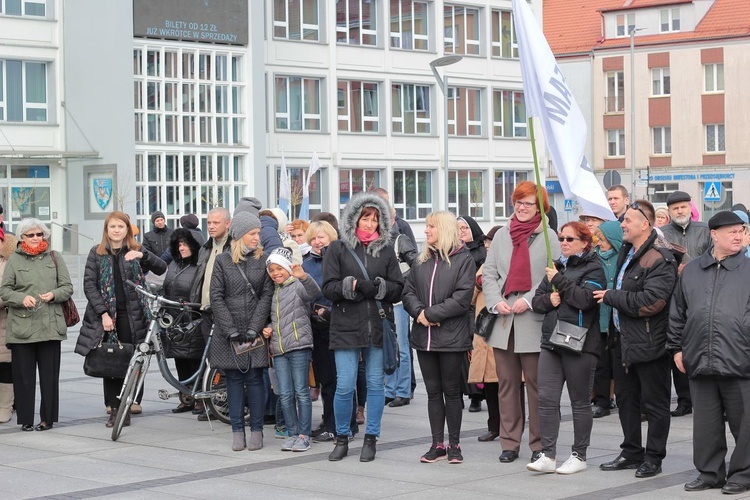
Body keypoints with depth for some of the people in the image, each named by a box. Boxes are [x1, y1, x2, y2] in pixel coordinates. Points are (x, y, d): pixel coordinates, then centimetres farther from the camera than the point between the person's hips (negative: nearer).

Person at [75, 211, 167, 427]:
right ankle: (114, 409, 5)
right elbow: (89, 285, 1)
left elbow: (162, 268, -5)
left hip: (130, 315, -1)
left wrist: (142, 255, -23)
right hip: (105, 315, 1)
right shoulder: (97, 253, 7)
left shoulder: (136, 251, 7)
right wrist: (103, 313, -10)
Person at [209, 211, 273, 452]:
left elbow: (267, 295, -1)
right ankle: (237, 430, 10)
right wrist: (231, 330, -10)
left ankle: (256, 431, 8)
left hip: (255, 332, 0)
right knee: (234, 379, 4)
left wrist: (254, 329, -10)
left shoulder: (263, 260, 4)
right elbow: (216, 297, -2)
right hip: (228, 332, 0)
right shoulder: (222, 261, 3)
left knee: (254, 379, 2)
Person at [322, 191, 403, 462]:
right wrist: (354, 285, -18)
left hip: (378, 326, 2)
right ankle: (342, 438, 13)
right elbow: (329, 288, -3)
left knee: (375, 384, 6)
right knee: (344, 386, -4)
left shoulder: (386, 251, 9)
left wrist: (377, 287, -13)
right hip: (346, 327, -2)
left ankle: (371, 439, 17)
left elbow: (398, 288, 5)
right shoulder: (337, 249, 4)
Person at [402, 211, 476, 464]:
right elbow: (408, 292, 9)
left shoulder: (463, 259, -5)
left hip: (452, 337, -5)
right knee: (433, 391, 9)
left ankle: (454, 444, 13)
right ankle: (437, 444, 15)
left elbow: (462, 298, -13)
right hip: (424, 336, 5)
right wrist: (419, 312, -11)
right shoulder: (422, 261, 13)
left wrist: (431, 313, -16)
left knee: (451, 391, 3)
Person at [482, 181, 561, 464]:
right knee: (507, 384, 8)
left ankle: (539, 444, 7)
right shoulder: (502, 235, 13)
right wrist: (496, 301, -4)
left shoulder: (548, 238, -1)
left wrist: (528, 300, -15)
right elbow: (489, 273, 12)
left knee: (536, 385, 0)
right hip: (503, 321, 4)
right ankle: (509, 443, 15)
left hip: (533, 321, -4)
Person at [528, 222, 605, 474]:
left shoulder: (593, 268, -2)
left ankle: (579, 456, 13)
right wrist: (548, 299, -5)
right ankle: (548, 455, 0)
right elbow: (536, 300, 17)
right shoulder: (557, 266, 18)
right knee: (546, 398, -3)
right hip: (551, 340, 6)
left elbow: (585, 298, -19)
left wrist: (559, 280, -11)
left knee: (579, 402, 4)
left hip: (580, 344, -6)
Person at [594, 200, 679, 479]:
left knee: (654, 402, 2)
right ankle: (632, 453, 27)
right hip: (624, 339, 9)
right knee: (625, 398, 16)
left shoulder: (659, 260, -17)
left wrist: (610, 297, -17)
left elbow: (649, 302, -26)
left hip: (649, 342, -9)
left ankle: (654, 458, 11)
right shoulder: (626, 253, 12)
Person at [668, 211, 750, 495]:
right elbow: (677, 312, 16)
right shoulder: (691, 270, 11)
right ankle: (710, 472, 21)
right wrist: (677, 348, 12)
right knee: (706, 423, 10)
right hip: (699, 362, 3)